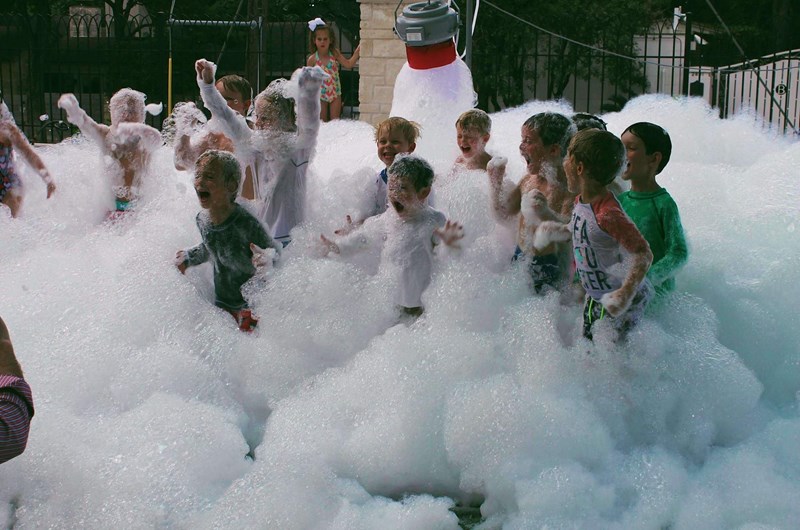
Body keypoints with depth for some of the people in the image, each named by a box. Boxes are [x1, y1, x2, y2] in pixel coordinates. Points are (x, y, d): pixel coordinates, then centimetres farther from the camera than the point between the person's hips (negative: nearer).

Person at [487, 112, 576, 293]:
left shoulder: (567, 186, -19)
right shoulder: (529, 180, 5)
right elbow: (504, 215, 16)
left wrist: (545, 214, -46)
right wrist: (496, 181, 3)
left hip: (549, 268, -7)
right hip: (520, 258, 8)